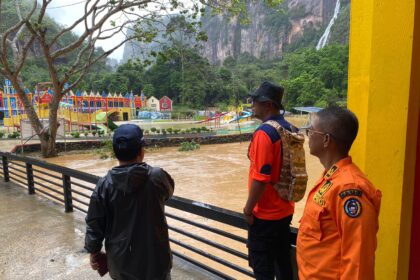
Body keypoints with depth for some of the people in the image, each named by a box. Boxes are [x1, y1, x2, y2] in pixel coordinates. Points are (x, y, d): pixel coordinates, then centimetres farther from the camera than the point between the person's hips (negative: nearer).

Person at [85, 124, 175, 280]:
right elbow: (169, 190, 5)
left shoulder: (105, 184, -14)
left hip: (120, 261, 2)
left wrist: (94, 251, 10)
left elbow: (94, 224, -7)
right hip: (153, 259, -2)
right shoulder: (157, 177, -18)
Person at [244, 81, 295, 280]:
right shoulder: (291, 130, 4)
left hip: (265, 214, -8)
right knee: (283, 261, 21)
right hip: (285, 210, 8)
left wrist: (248, 208, -11)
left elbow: (260, 178, -23)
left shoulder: (264, 132, -20)